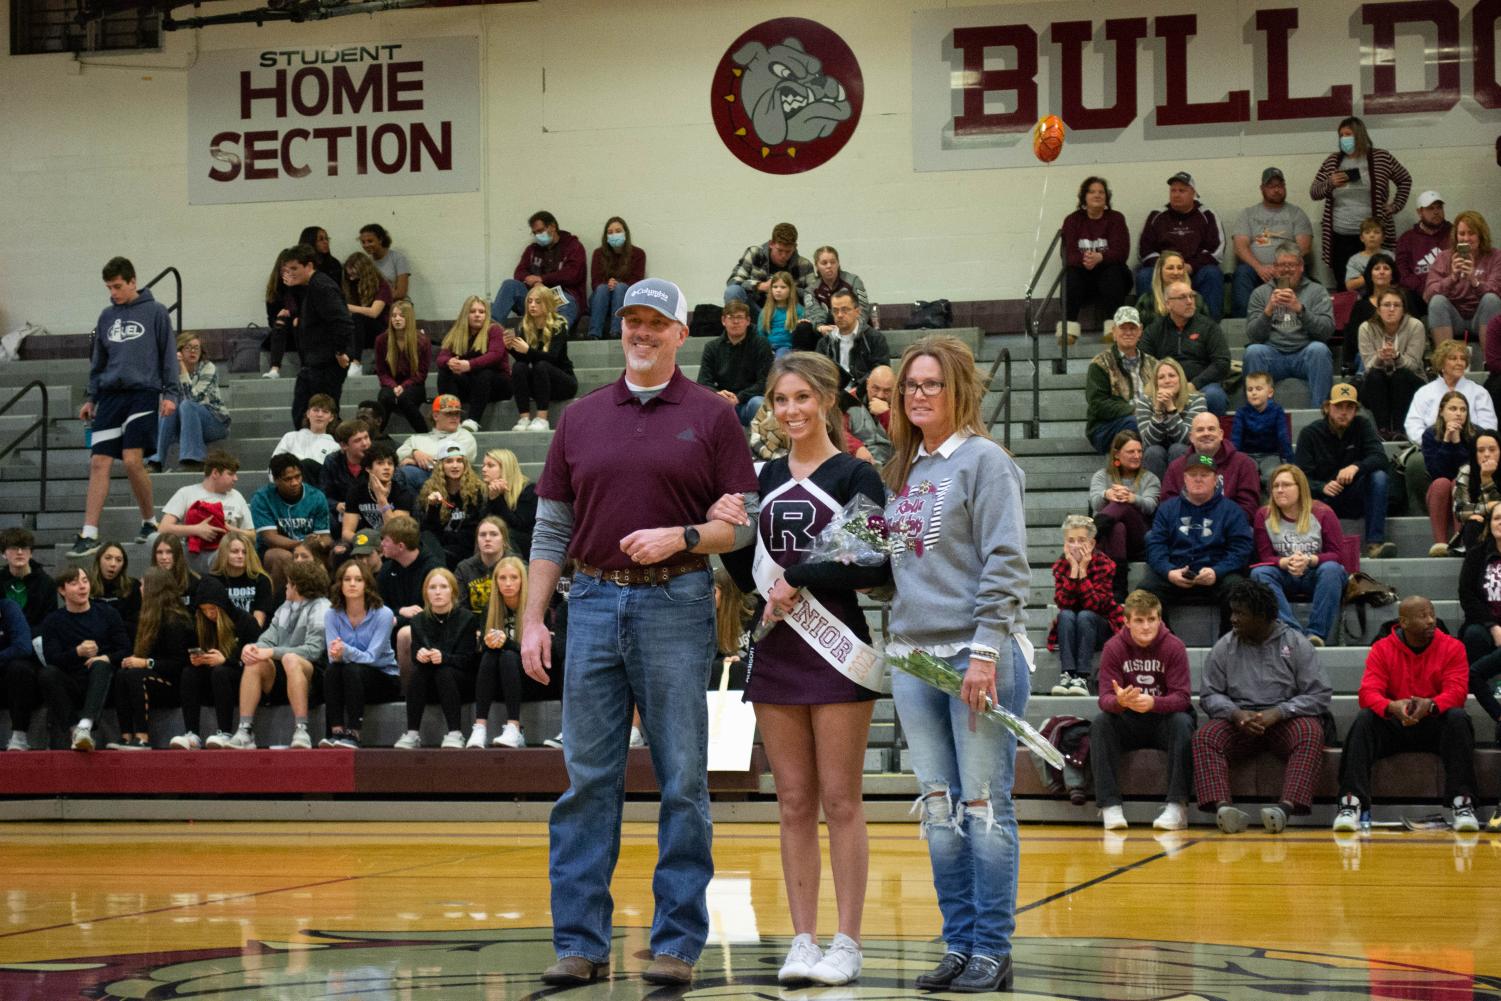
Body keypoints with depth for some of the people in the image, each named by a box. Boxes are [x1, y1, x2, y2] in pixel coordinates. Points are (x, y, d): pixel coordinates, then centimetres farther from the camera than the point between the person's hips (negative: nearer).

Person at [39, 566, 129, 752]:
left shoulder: (107, 614, 13)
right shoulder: (53, 622, 10)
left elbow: (126, 650, 5)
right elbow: (51, 659, -6)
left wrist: (106, 658, -17)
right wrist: (78, 652, -25)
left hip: (101, 682, 0)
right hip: (70, 686, 0)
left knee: (100, 665, -34)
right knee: (46, 674, -29)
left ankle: (85, 724, -54)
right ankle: (74, 729, -36)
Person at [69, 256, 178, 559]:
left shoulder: (155, 312, 2)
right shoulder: (107, 316, 15)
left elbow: (168, 355, 2)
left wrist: (170, 394, -5)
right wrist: (90, 398, 16)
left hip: (142, 392, -4)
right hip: (110, 394, 4)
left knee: (132, 461, -13)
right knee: (99, 463, -4)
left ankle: (149, 522, 8)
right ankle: (89, 534, -5)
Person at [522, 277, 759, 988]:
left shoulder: (711, 418, 4)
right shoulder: (581, 420, 12)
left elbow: (744, 522, 2)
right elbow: (551, 529, 12)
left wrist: (681, 537, -16)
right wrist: (532, 621, 5)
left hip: (676, 604, -3)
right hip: (594, 603, 3)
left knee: (682, 781, 0)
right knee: (586, 778, 3)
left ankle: (677, 943, 6)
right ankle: (580, 943, 8)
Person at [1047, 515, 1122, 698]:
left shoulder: (1104, 564, -13)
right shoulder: (1060, 565, -6)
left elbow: (1095, 605, -24)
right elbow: (1062, 603, -19)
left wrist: (1083, 570, -28)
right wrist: (1073, 570, -25)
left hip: (1101, 626, -2)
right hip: (1070, 629, 2)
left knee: (1085, 616, -32)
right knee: (1066, 615, -29)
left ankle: (1084, 676, -37)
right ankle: (1067, 673, -37)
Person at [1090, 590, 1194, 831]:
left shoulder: (1174, 647, -12)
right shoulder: (1114, 648, -8)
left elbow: (1181, 697, -18)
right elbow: (1105, 698, -15)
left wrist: (1153, 703, -40)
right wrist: (1119, 701, -41)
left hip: (1164, 719, -1)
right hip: (1129, 723, 1)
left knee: (1182, 722, -33)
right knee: (1099, 723, -27)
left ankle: (1177, 806, -33)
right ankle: (1110, 806, -29)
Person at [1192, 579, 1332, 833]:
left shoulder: (1296, 644, 2)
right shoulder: (1224, 647, 9)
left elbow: (1320, 695, -4)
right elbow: (1209, 695, 6)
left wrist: (1277, 713, -17)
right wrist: (1236, 714, -15)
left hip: (1286, 720, -2)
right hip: (1238, 720, 2)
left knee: (1311, 734, -35)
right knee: (1204, 736, -28)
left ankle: (1287, 806, -51)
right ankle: (1223, 805, -47)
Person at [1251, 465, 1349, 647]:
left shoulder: (1323, 513, -3)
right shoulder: (1264, 516, 2)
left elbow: (1337, 555, -7)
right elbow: (1265, 557, -2)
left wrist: (1309, 560, -26)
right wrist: (1286, 562, -24)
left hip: (1317, 577, -1)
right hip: (1285, 579, 2)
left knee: (1331, 568, -34)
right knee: (1258, 573, -29)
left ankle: (1317, 633, -38)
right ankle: (1293, 631, -45)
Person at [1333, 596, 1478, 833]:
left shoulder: (1452, 647, -2)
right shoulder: (1382, 649, -1)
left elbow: (1457, 691, -14)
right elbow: (1368, 692, -12)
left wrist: (1430, 705, -37)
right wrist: (1392, 707, -37)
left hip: (1434, 725, 0)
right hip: (1393, 725, 0)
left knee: (1458, 718, -31)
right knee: (1363, 720, -28)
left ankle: (1462, 804, -34)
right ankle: (1351, 803, -36)